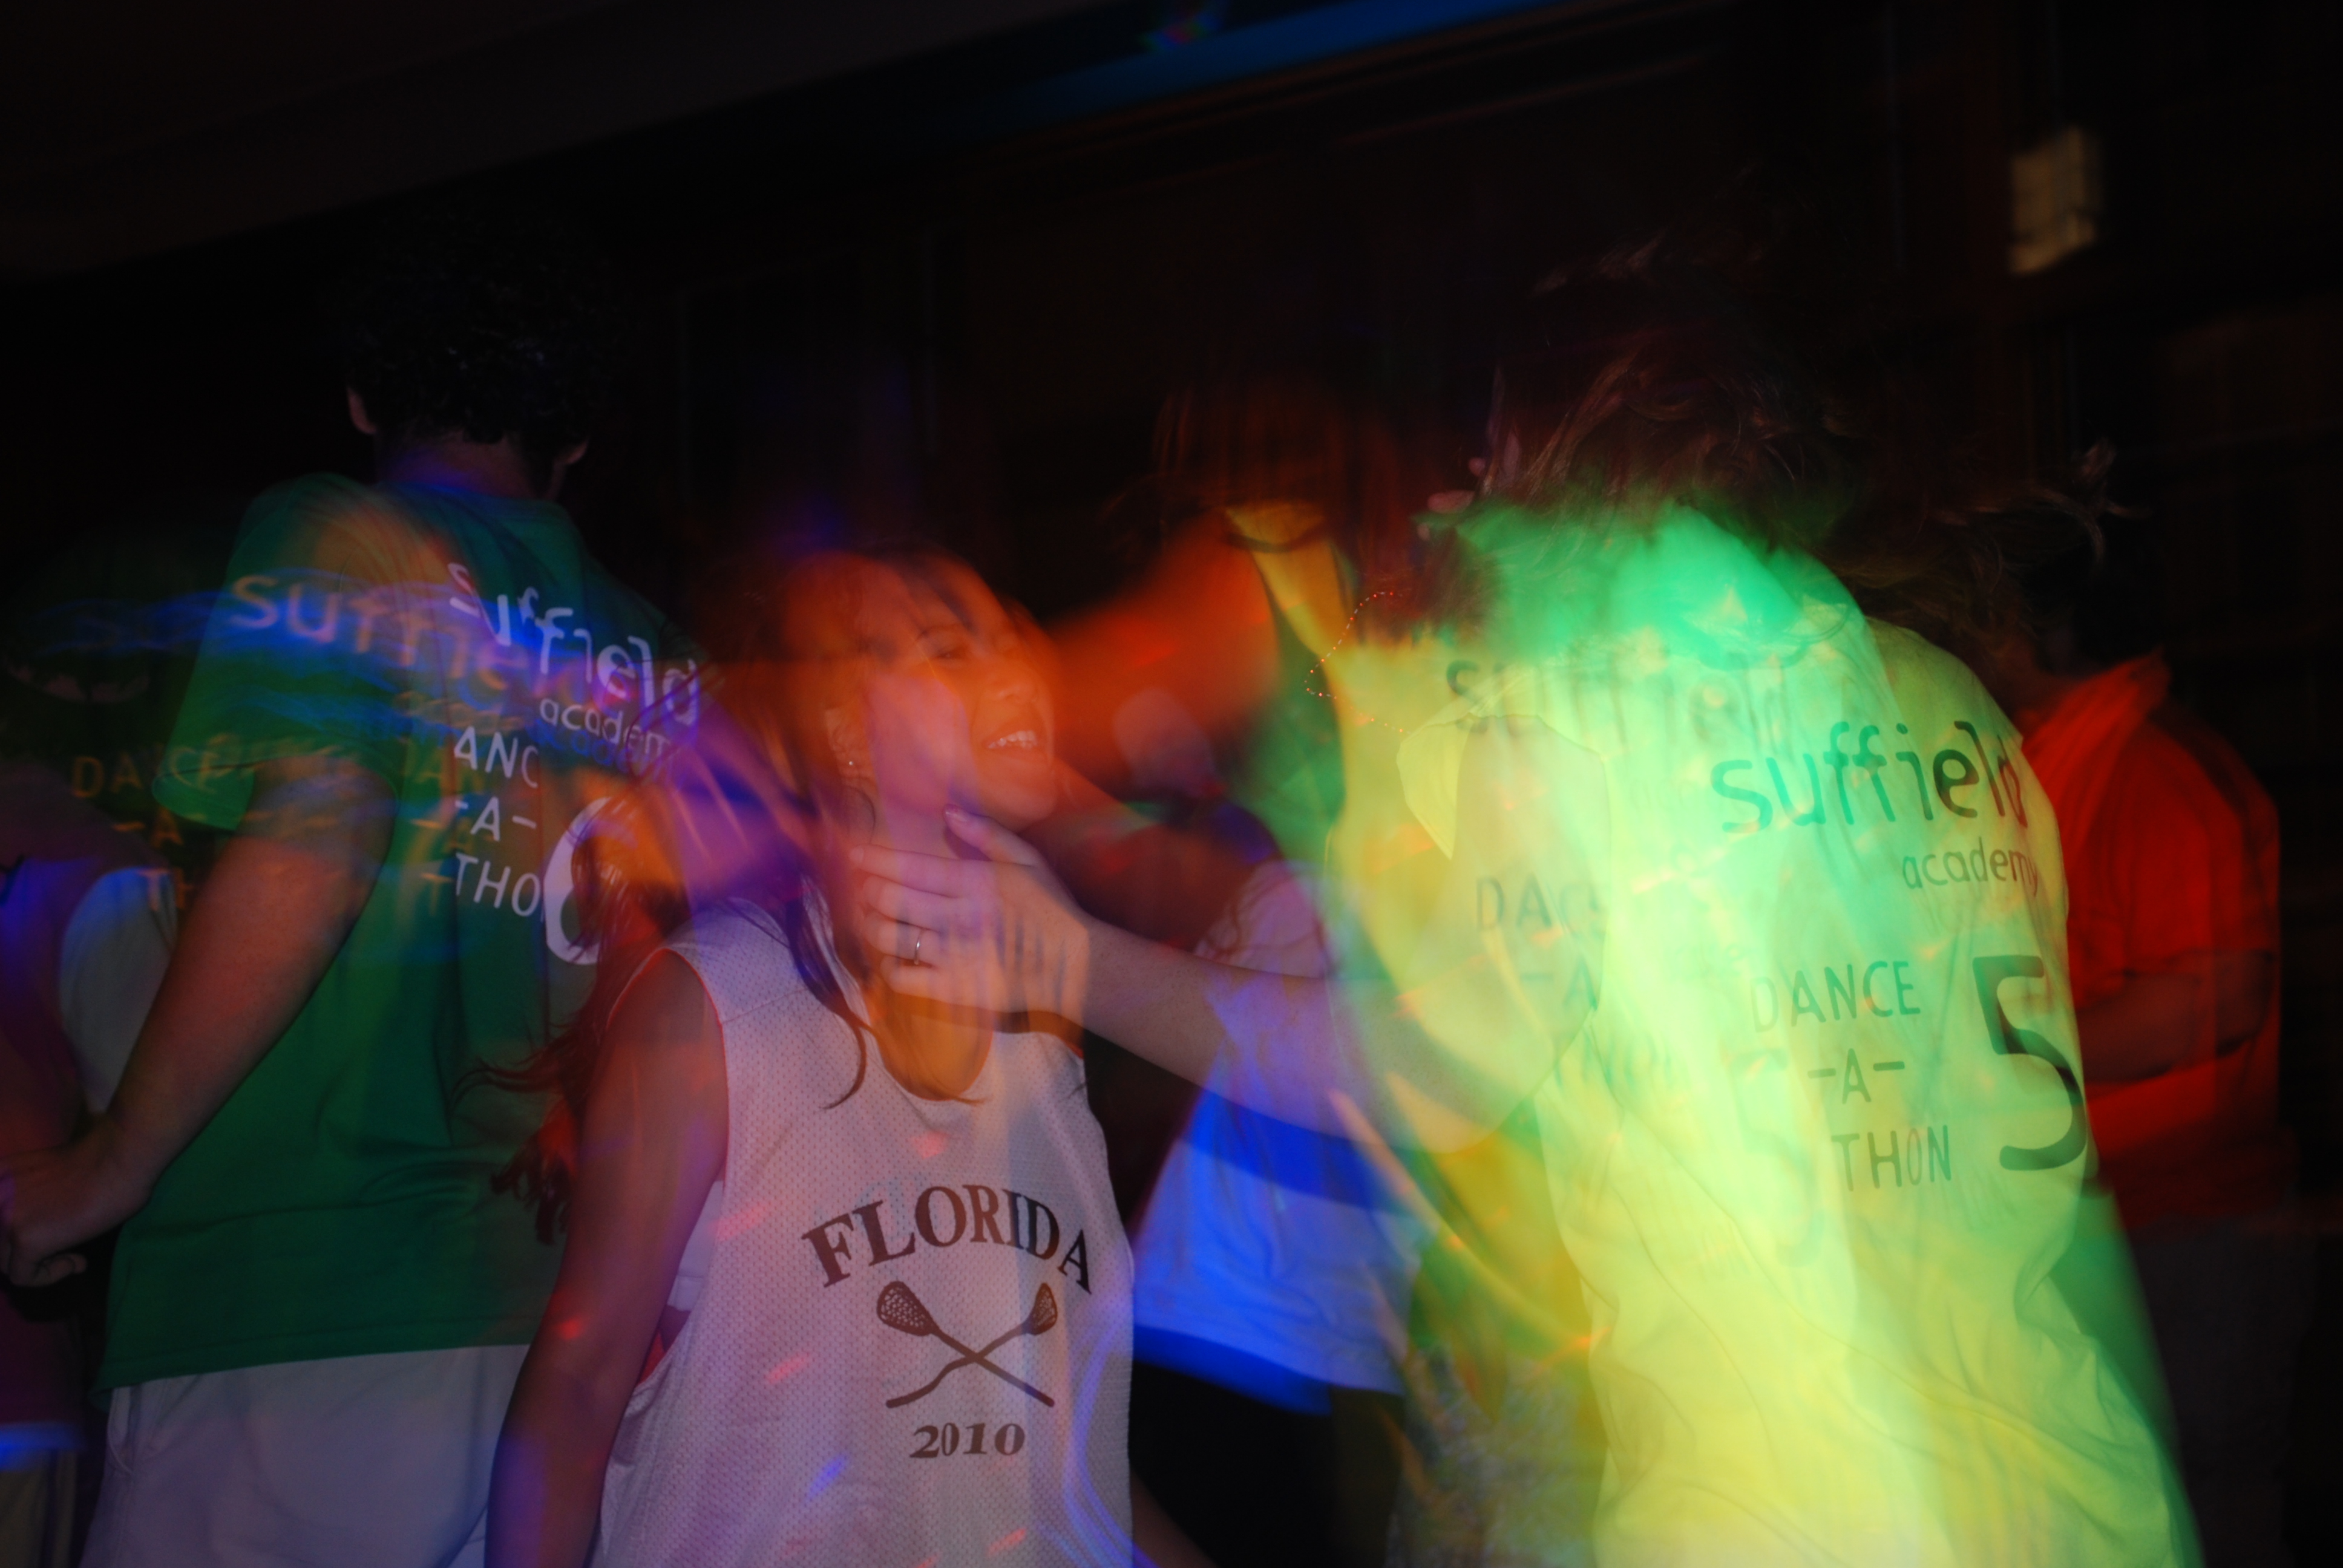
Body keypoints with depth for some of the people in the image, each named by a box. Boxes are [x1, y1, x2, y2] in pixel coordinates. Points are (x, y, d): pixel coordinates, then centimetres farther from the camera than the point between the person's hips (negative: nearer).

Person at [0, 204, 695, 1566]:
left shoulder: (342, 541, 2)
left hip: (308, 1306, -5)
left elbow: (304, 852, -12)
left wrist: (113, 1164, -4)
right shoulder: (655, 657, 16)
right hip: (573, 1313, 6)